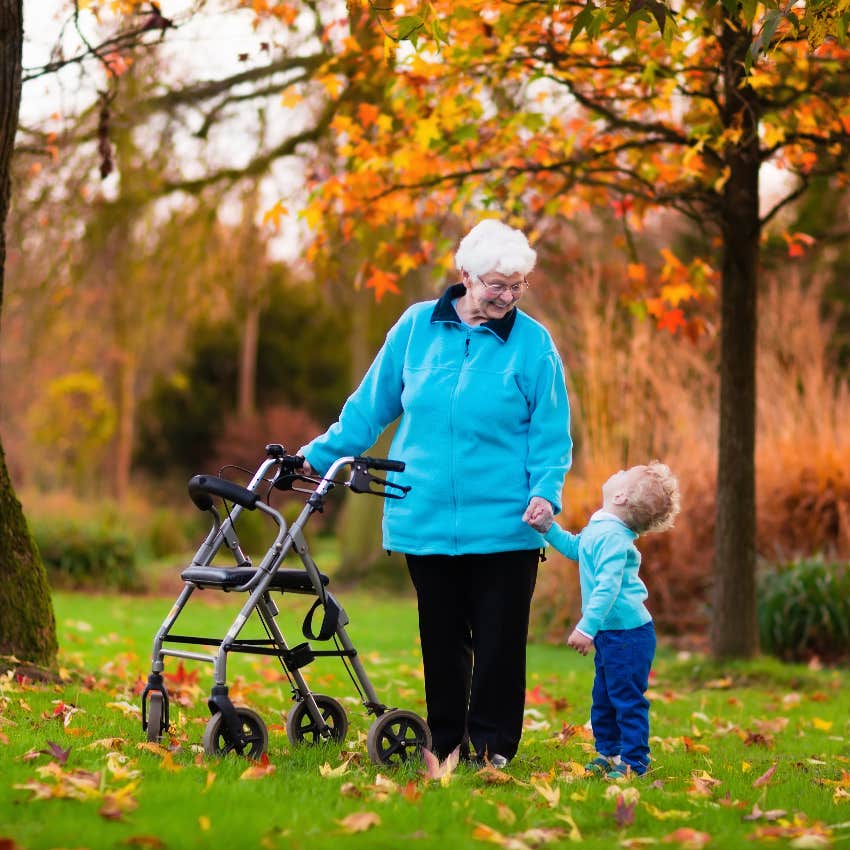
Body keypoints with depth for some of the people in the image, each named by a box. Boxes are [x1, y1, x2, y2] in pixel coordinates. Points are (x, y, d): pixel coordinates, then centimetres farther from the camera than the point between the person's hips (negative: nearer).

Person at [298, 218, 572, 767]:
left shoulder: (534, 343, -2)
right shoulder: (417, 326, 4)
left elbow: (551, 435, 1)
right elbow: (371, 405, 14)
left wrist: (547, 493, -14)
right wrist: (320, 455, 14)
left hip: (504, 526, -2)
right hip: (426, 518, 2)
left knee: (498, 639, 0)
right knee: (442, 639, 9)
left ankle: (493, 746, 11)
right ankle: (446, 743, 20)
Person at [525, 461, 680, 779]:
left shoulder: (612, 536, -22)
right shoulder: (598, 528, 10)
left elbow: (608, 586, -28)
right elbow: (575, 547, 30)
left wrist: (586, 627, -28)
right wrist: (548, 528, 18)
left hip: (628, 633, -11)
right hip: (611, 633, 11)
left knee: (627, 699, -4)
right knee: (603, 698, 18)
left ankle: (633, 762, 1)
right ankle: (609, 753, 29)